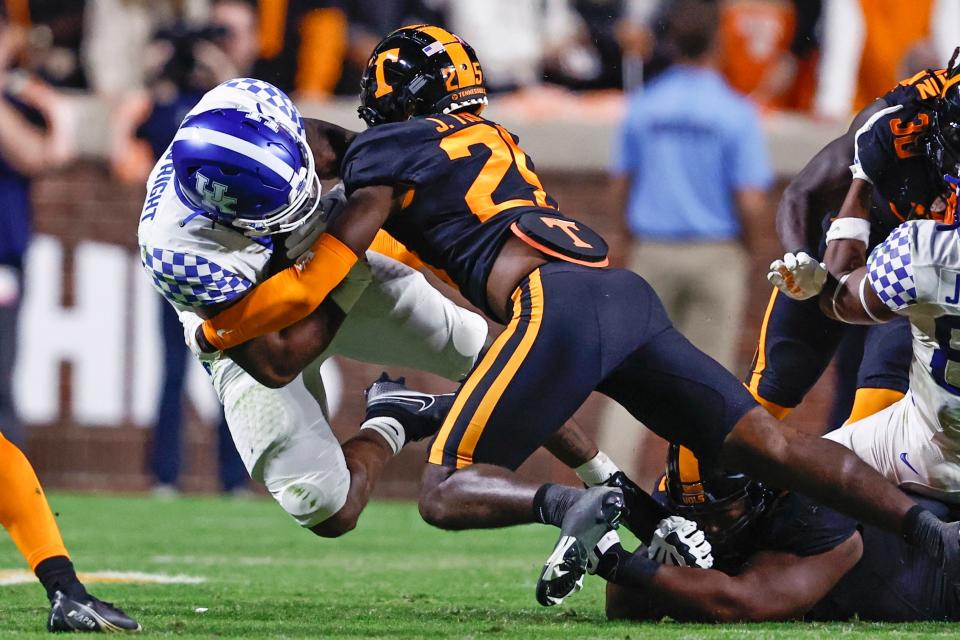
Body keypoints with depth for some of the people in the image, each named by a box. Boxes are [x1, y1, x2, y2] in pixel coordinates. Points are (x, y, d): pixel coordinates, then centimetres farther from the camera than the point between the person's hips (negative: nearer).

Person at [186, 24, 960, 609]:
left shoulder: (391, 153, 11)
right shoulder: (490, 141, 33)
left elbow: (311, 285, 10)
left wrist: (217, 329, 24)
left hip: (562, 306, -7)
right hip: (628, 293, 7)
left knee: (445, 493, -4)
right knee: (770, 444, 2)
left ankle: (572, 507, -34)